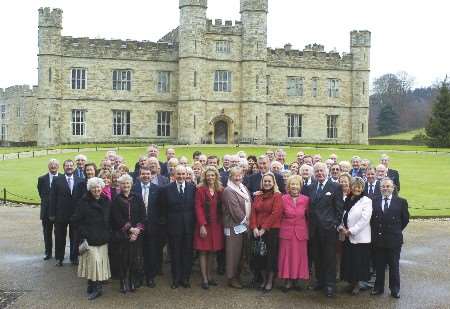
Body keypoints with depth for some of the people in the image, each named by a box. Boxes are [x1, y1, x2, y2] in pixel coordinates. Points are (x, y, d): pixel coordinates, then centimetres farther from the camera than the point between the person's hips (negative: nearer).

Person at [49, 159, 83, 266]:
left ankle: (74, 257, 23)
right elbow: (53, 198, -3)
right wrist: (52, 214, -6)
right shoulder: (57, 181, -1)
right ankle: (59, 258, 21)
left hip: (76, 214, 1)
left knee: (75, 237, 10)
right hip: (61, 214, -1)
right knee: (60, 238, 9)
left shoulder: (80, 181, 3)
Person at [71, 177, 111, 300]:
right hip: (89, 238, -4)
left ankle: (93, 287, 19)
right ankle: (96, 288, 3)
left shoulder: (106, 201, 7)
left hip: (102, 238, 4)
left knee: (100, 261, 6)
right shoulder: (84, 202, -4)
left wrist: (108, 233, 6)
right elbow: (76, 219, -5)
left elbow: (110, 220, 14)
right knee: (94, 261, -10)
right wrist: (83, 234, -11)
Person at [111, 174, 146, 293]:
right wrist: (130, 229, -13)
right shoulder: (116, 200, 2)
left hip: (137, 234, 2)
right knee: (123, 260, -2)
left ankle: (133, 282, 12)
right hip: (122, 234, -2)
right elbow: (117, 218, -6)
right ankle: (123, 284, 9)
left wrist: (137, 230, -10)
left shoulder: (137, 198, 8)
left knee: (136, 259, 0)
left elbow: (143, 216, 3)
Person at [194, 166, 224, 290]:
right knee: (203, 252, 1)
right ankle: (204, 279, 6)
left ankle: (209, 276, 21)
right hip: (204, 224, -4)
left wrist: (222, 223, 0)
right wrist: (202, 225, -15)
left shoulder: (220, 190, 7)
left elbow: (221, 208, 8)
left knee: (211, 251, 11)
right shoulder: (200, 190, -5)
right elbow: (198, 208, -9)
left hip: (216, 225, 4)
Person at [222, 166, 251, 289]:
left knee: (239, 252, 14)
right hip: (233, 226, -8)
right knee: (233, 252, -1)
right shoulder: (228, 191, -13)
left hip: (243, 225, 8)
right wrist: (244, 220, -10)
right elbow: (235, 209, -17)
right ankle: (231, 278, 8)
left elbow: (249, 205, 17)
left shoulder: (244, 188, 14)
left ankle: (237, 276, 25)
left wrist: (247, 220, 5)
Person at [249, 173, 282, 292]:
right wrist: (254, 228, -8)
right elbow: (253, 212, 6)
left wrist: (264, 228, -15)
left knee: (270, 255, 0)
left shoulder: (277, 196, -3)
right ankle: (264, 279, 21)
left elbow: (275, 214, -12)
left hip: (272, 230, -5)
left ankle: (270, 281, 13)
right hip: (257, 231, 5)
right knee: (259, 255, 7)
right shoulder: (258, 196, 12)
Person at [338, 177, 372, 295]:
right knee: (348, 261, 10)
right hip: (347, 237, 5)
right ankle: (351, 283, 23)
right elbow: (342, 216, 11)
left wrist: (350, 231, -15)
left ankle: (357, 284, 17)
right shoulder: (347, 200, 10)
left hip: (360, 238, -5)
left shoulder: (366, 201, -7)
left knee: (358, 262, 1)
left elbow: (364, 220, -15)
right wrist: (341, 228, -7)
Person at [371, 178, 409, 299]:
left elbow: (405, 219, 3)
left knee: (394, 266, 9)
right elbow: (371, 218, 7)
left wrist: (396, 230, 4)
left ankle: (395, 289, 21)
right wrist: (376, 232, 2)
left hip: (394, 239, -2)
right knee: (379, 265, 11)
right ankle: (379, 287, 22)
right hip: (378, 239, 2)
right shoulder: (374, 201, 2)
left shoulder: (401, 202, -3)